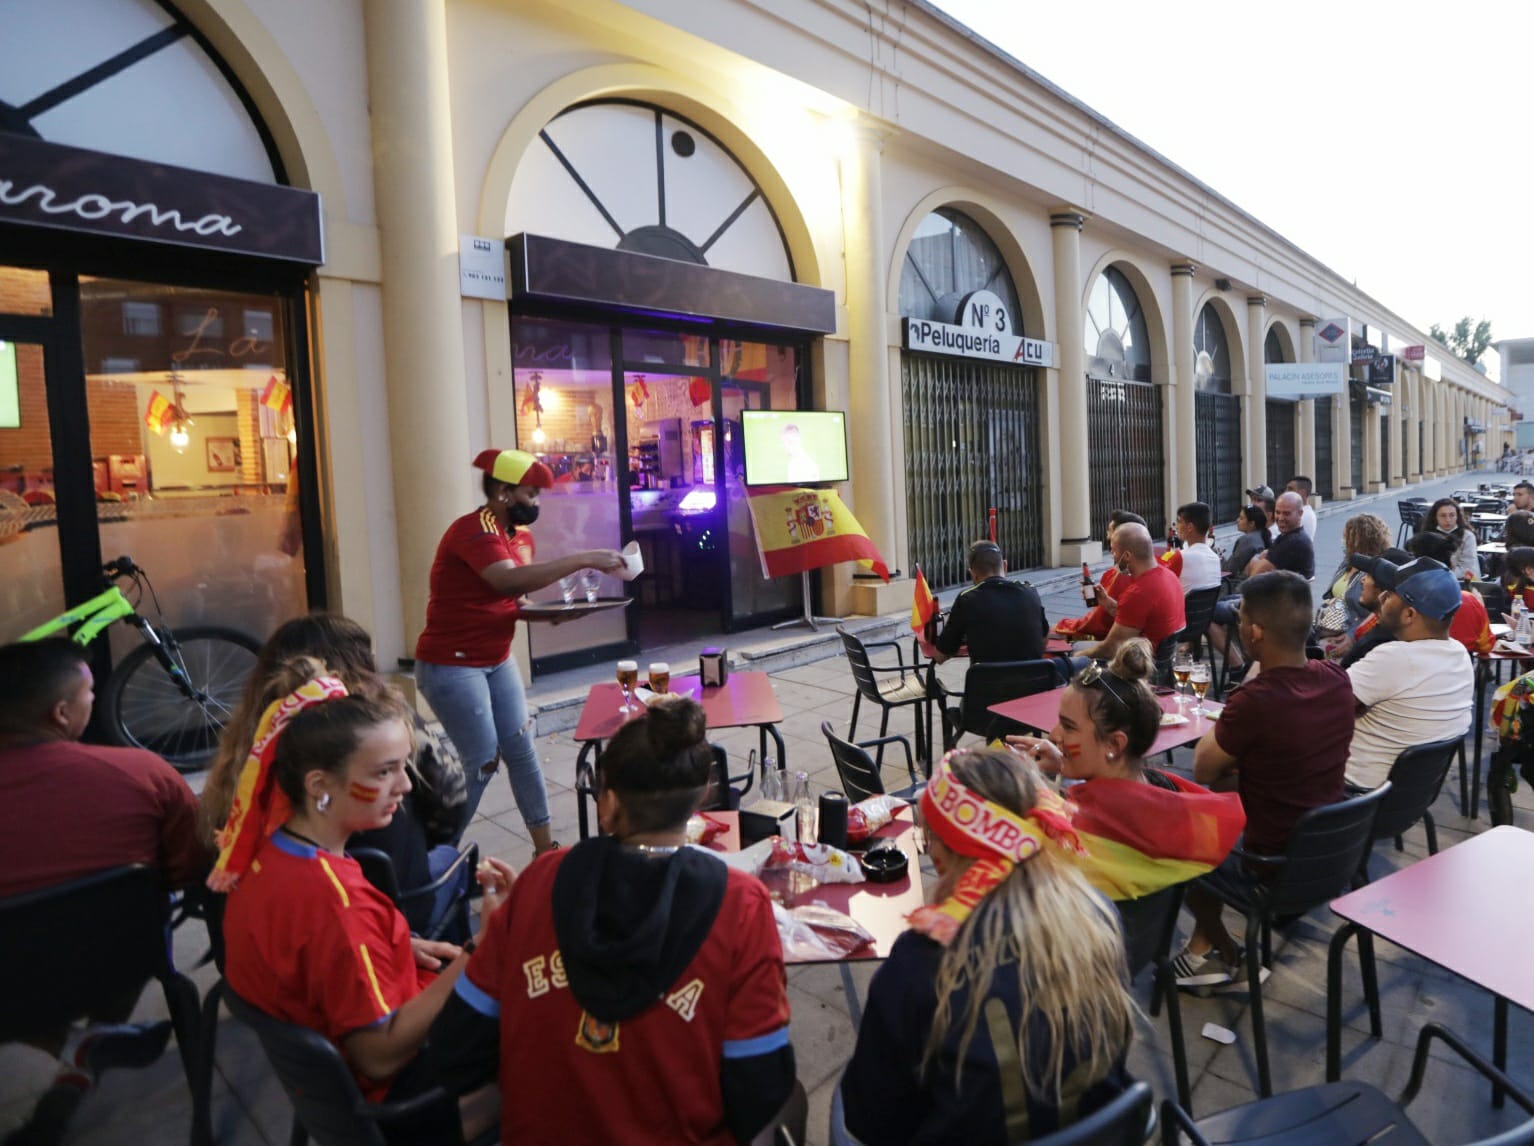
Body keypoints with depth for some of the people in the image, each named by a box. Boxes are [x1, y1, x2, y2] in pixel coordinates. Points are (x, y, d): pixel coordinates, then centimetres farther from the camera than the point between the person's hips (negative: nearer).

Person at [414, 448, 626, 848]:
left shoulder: (522, 534, 5)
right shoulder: (472, 530, -21)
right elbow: (509, 580, -39)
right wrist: (585, 559, -39)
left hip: (498, 661, 8)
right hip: (451, 666, -8)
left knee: (522, 752, 9)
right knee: (482, 762, -3)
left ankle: (545, 848, 21)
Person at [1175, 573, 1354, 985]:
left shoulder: (1254, 701, -31)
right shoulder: (1336, 679, -9)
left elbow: (1203, 770, -13)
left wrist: (1222, 724, 0)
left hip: (1272, 869, -7)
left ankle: (1226, 954, 35)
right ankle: (1201, 943, 32)